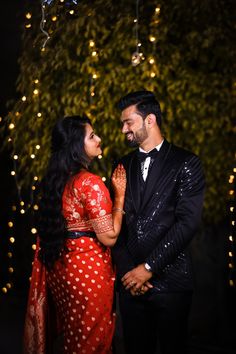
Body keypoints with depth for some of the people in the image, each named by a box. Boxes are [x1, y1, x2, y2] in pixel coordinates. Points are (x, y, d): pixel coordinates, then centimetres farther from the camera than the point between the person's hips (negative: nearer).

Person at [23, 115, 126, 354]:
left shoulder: (55, 178, 5)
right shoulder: (91, 183, -19)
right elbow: (109, 236, -18)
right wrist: (120, 194, -10)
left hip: (59, 265, 8)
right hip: (88, 268, -8)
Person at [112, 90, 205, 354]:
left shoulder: (186, 163, -3)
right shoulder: (124, 165, 11)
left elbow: (188, 222, -11)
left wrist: (149, 267, -13)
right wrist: (126, 269, -5)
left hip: (170, 281, -4)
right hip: (130, 279, 4)